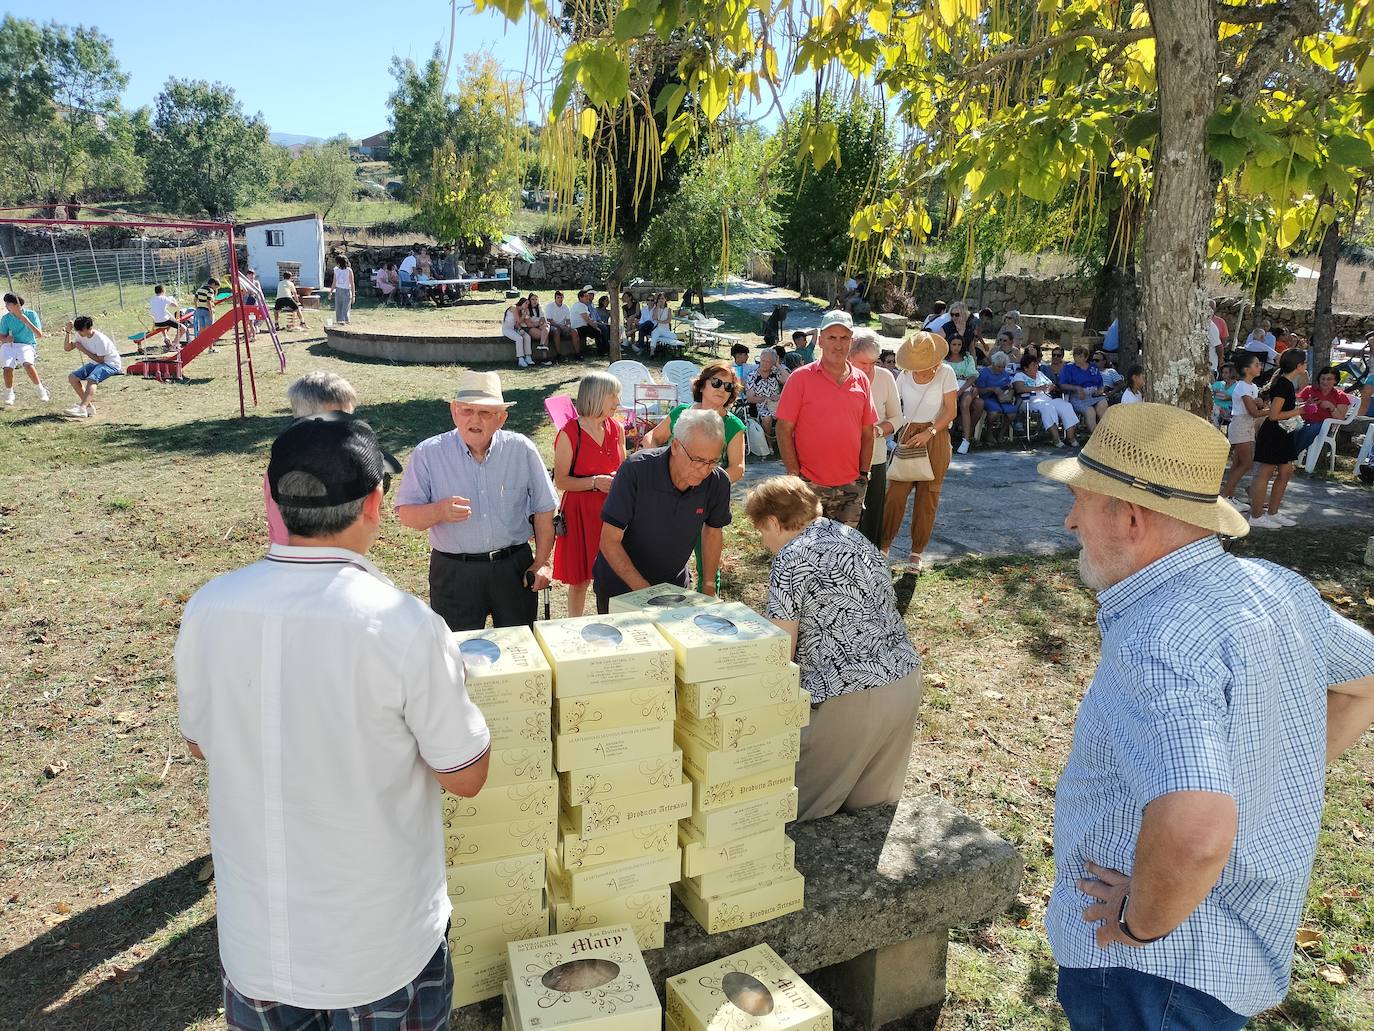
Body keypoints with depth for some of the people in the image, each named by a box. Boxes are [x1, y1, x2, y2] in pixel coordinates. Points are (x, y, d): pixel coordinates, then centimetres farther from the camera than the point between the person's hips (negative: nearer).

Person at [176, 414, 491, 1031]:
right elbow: (465, 777, -13)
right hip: (380, 945, -3)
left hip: (253, 934, 3)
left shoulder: (208, 609, -14)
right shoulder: (405, 626, -26)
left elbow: (200, 744, 4)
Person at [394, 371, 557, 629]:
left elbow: (543, 509, 5)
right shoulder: (428, 453, -4)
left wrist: (542, 563, 0)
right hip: (453, 575, -1)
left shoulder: (521, 450, -2)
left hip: (514, 569, 1)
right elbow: (405, 513, -5)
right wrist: (439, 511, -25)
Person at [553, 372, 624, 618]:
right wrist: (595, 482, -22)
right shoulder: (569, 434, -13)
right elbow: (560, 481, -10)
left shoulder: (616, 428, 4)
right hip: (580, 512, -4)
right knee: (581, 580, 6)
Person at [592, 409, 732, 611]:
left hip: (674, 584, 3)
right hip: (620, 585, -3)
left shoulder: (718, 482, -16)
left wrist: (708, 587, 4)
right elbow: (610, 541, -24)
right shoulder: (636, 470, -27)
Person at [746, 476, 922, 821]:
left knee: (795, 802, 8)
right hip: (906, 680, 8)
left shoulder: (791, 559, -11)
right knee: (873, 798, 23)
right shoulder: (855, 537, 13)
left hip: (851, 696, -8)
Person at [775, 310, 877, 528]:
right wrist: (795, 475, -10)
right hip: (810, 486, -4)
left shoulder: (861, 380, 7)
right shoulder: (801, 378, -5)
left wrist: (863, 474, 7)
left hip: (851, 486, 4)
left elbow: (867, 433, 12)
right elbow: (784, 430, -6)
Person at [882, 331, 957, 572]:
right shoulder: (905, 375, 1)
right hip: (908, 436, 1)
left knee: (928, 496, 2)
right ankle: (885, 545, 7)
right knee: (895, 493, -6)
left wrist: (929, 432, -18)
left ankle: (916, 553, 12)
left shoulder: (945, 373, -5)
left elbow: (951, 412, -6)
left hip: (935, 438, -1)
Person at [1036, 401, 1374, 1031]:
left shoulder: (1158, 638, -32)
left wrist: (1141, 922, -24)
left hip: (1159, 968, -8)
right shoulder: (1274, 587, -3)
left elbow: (1194, 834, -43)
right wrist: (1264, 782, 10)